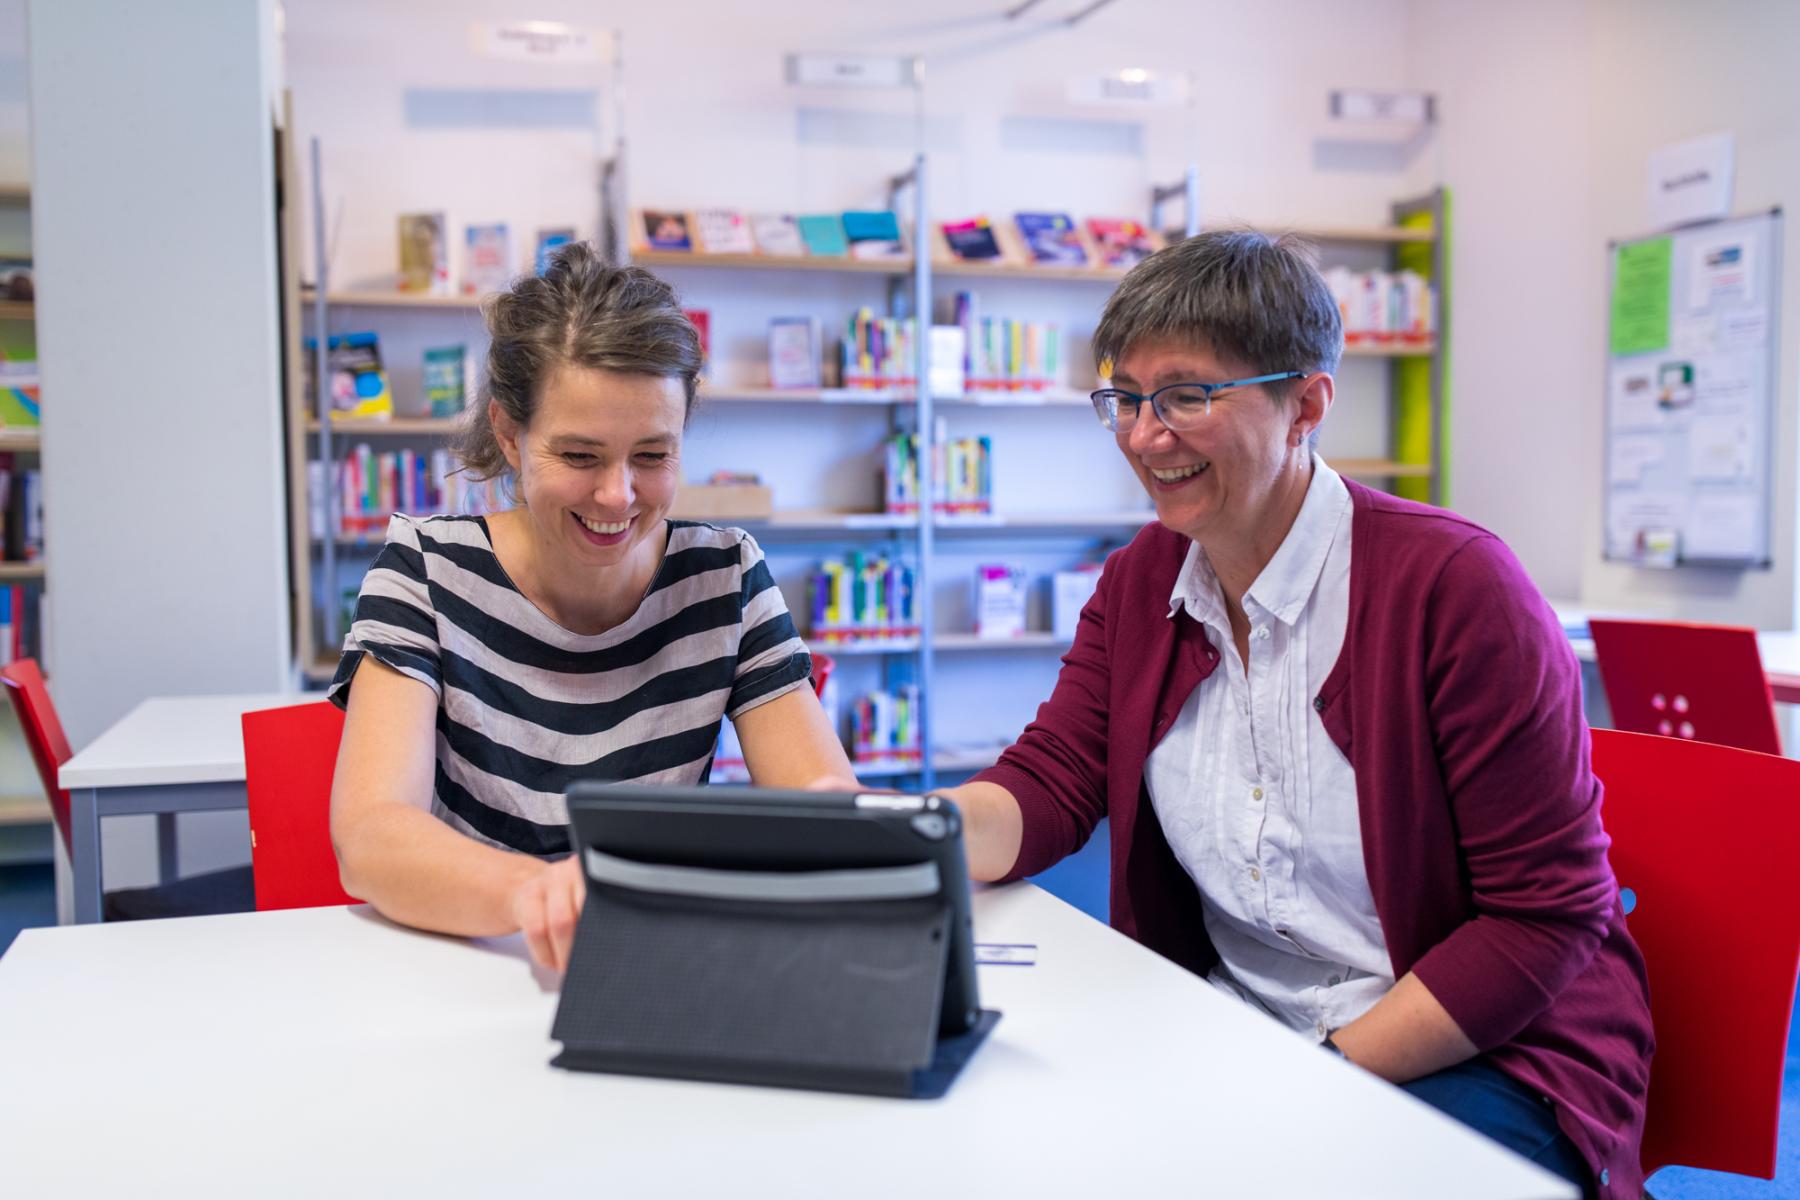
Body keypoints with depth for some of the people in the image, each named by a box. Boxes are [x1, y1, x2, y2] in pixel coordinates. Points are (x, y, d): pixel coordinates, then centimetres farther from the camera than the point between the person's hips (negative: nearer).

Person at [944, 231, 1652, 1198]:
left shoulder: (1455, 585, -17)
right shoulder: (1138, 585, 3)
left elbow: (1547, 912, -15)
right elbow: (1045, 785, -3)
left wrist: (1326, 1073, -20)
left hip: (1487, 1054, -5)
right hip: (1231, 1028, 5)